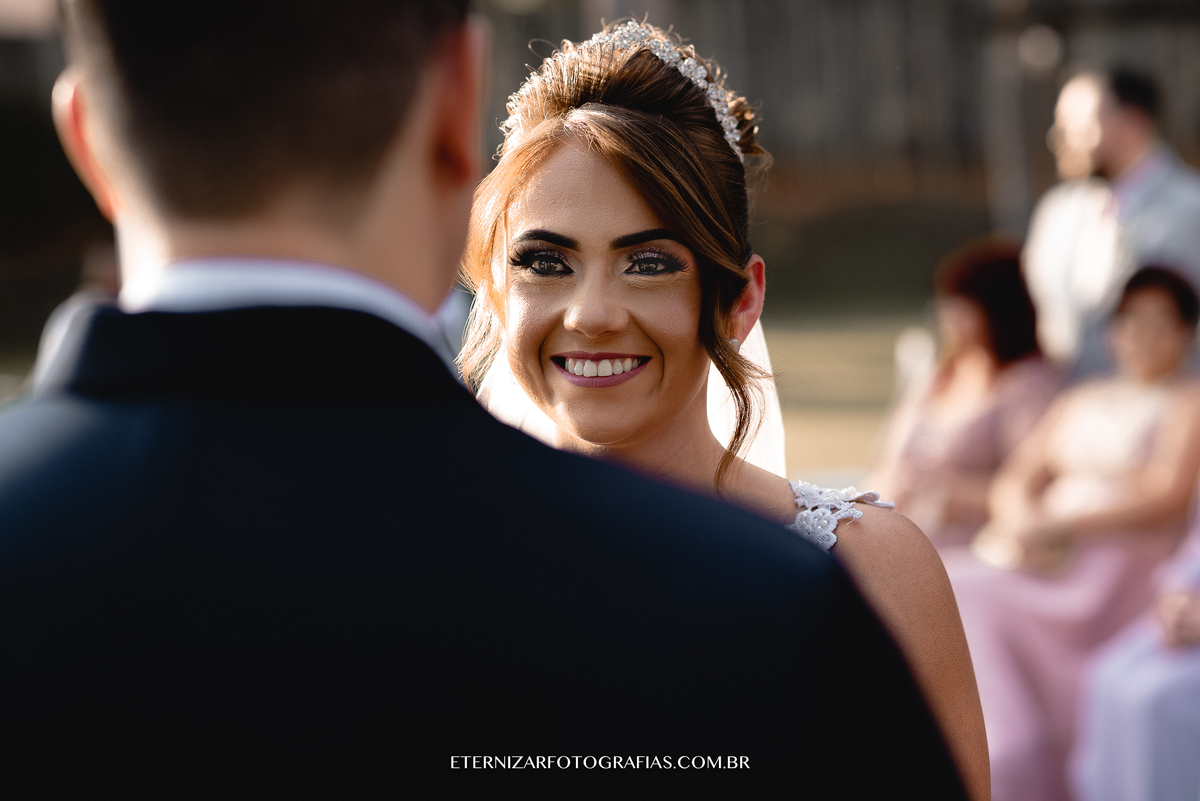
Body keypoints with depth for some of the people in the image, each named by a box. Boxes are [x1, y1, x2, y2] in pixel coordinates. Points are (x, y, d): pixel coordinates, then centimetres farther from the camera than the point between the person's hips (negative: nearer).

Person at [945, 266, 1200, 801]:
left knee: (974, 601, -28)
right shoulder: (1079, 400, 26)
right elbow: (1014, 481, 18)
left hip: (1116, 567, -6)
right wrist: (1023, 522, -6)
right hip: (1041, 558, 6)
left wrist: (1060, 525, -14)